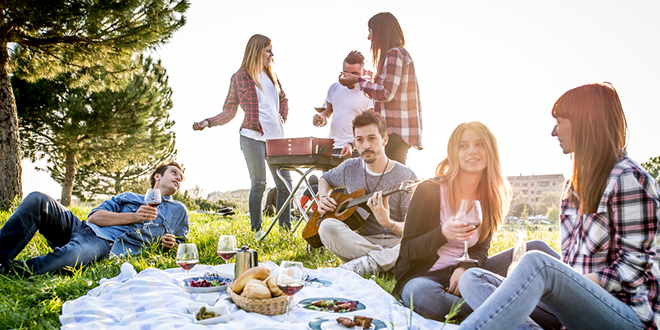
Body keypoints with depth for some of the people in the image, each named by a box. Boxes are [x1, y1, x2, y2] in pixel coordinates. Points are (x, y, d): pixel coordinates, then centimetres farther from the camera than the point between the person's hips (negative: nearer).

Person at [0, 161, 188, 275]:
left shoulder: (178, 211, 27)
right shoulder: (129, 197, 29)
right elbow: (94, 217, 15)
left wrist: (169, 243, 5)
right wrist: (134, 217, 1)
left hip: (107, 247, -4)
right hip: (84, 228, 4)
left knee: (70, 257, -41)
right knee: (37, 200, -21)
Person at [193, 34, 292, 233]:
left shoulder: (271, 75, 16)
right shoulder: (239, 78, 2)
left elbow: (283, 99, 32)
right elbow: (229, 112, 3)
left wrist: (283, 117, 16)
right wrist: (208, 122, -11)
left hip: (276, 136, 5)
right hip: (253, 136, -5)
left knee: (285, 183, 3)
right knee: (258, 184, -5)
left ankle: (286, 229, 13)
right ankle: (256, 230, 7)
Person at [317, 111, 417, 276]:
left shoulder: (405, 177, -5)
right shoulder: (350, 168, 7)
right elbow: (325, 179, 31)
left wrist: (388, 223, -29)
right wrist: (324, 198, 8)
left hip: (395, 243, -3)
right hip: (359, 241, 3)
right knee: (327, 226, -29)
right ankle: (387, 259, -27)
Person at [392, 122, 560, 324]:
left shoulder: (490, 196, 7)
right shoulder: (428, 191, -9)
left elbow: (480, 250, 6)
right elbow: (407, 250, -8)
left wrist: (465, 268, -17)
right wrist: (443, 234, -27)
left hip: (465, 272, 5)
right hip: (424, 276, -5)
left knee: (535, 249, -11)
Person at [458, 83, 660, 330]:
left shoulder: (627, 180, -7)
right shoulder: (575, 184, 18)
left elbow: (636, 265, -10)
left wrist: (579, 283, -18)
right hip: (576, 300, 8)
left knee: (538, 262, -37)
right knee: (473, 279, -12)